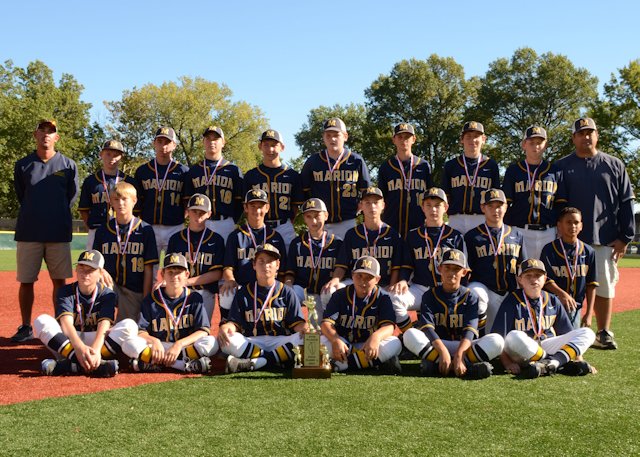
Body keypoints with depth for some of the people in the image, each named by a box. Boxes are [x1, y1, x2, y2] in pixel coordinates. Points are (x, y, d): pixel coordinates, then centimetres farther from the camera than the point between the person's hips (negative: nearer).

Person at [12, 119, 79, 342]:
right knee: (26, 281, 4)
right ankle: (26, 327, 15)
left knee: (59, 281, 4)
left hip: (58, 233, -1)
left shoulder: (68, 165, 3)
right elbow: (21, 196, 15)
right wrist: (34, 216, 13)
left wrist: (56, 214, 10)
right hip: (28, 232, 1)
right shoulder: (22, 165, 6)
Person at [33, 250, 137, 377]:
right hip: (67, 344, 0)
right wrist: (79, 347, -42)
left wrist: (95, 350, -40)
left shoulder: (107, 295, 0)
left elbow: (104, 325, -18)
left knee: (129, 325, -23)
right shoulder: (65, 292, -2)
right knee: (41, 320, -25)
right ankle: (95, 365, -43)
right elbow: (66, 323, -21)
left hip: (98, 342, 0)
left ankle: (72, 365, -38)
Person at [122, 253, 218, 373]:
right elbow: (141, 331, -1)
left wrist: (179, 344, -23)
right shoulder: (151, 299, 6)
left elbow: (203, 331, -8)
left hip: (186, 346, -1)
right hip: (157, 347, 1)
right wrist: (154, 341, -24)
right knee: (129, 344, -27)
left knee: (212, 343, -29)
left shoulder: (194, 298, 3)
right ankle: (185, 365, -32)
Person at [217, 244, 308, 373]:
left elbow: (296, 323, 5)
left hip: (280, 341, 1)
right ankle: (276, 359, -27)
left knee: (305, 340, -31)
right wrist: (226, 327, -18)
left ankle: (253, 363, -33)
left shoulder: (286, 292, 13)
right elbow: (235, 322, 7)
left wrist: (304, 328, -19)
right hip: (251, 342, 0)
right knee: (228, 341, -30)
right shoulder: (244, 292, 15)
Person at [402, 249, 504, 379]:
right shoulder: (430, 295, 4)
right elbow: (427, 327, -13)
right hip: (435, 346, 0)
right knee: (410, 335, -28)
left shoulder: (470, 296, 4)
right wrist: (443, 351, -31)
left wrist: (459, 354, -31)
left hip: (463, 346, 0)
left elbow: (470, 330, -11)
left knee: (497, 340, -25)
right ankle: (467, 367, -36)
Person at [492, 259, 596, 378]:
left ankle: (549, 363, -30)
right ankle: (563, 365, -24)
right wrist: (507, 363, -22)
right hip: (522, 354, -4)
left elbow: (568, 334, 13)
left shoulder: (552, 301, 8)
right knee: (514, 337, -38)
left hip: (547, 348, 5)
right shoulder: (512, 302, -6)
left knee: (588, 333, -7)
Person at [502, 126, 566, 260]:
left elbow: (561, 205, 13)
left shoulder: (555, 171, 13)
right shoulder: (514, 170, 9)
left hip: (549, 232, 1)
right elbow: (505, 204, 6)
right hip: (520, 232, -1)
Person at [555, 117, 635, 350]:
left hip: (605, 240, 1)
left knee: (604, 288, 4)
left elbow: (626, 203, 7)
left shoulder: (614, 165, 9)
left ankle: (604, 334, 14)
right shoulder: (562, 167, 6)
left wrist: (624, 237, 0)